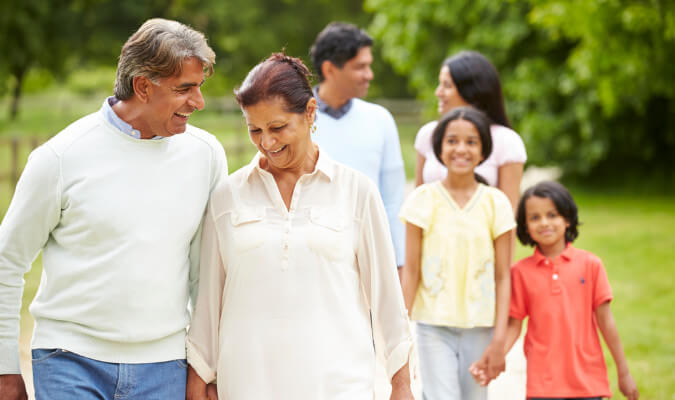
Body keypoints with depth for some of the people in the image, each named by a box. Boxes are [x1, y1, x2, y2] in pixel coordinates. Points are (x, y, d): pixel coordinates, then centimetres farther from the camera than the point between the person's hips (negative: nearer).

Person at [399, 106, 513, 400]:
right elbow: (411, 271, 1)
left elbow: (502, 278, 2)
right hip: (433, 327, -1)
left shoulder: (495, 203, 3)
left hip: (479, 329, 2)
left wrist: (499, 339, -3)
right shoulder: (423, 199, 0)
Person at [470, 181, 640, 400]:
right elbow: (514, 325, 4)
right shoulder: (521, 272, 2)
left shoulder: (589, 265, 0)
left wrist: (624, 373, 5)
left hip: (588, 380, 0)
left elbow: (605, 321, 3)